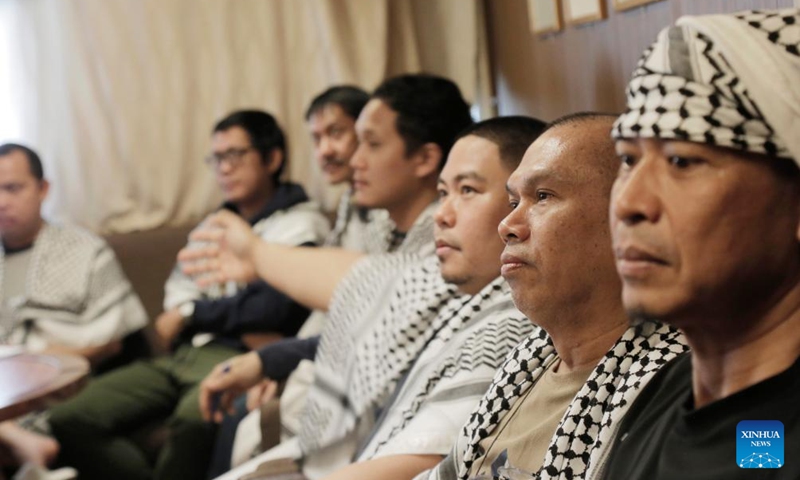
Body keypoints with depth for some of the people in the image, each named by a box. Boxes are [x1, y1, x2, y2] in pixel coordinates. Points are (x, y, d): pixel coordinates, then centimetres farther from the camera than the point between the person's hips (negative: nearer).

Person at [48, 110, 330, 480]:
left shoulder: (299, 224, 0)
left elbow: (277, 305, -15)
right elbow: (178, 292, 17)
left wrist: (192, 313, -2)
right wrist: (235, 321, -5)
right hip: (185, 355, 7)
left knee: (192, 419, -41)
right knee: (69, 420, -12)